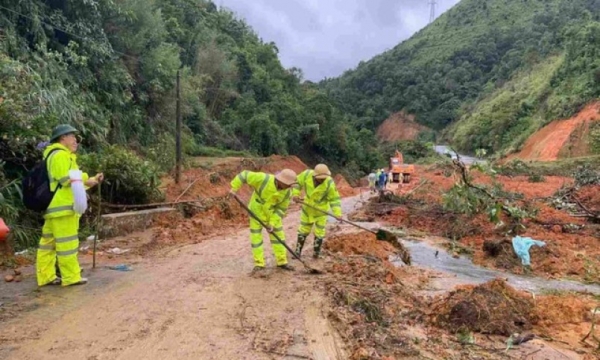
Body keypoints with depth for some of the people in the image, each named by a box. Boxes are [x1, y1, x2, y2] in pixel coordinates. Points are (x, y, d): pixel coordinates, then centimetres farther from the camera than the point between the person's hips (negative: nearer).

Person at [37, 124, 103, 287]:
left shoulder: (62, 155, 23)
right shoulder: (60, 155, -11)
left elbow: (73, 181, 21)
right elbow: (67, 179, -19)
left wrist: (91, 180, 13)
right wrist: (87, 179, -7)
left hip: (55, 206, 11)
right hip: (62, 206, -11)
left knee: (49, 242, 12)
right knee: (67, 242, -5)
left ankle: (46, 276, 18)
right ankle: (71, 277, 0)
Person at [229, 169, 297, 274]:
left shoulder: (287, 192, -18)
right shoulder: (263, 179, -31)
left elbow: (281, 209, -10)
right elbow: (245, 175, -23)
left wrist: (272, 223, -16)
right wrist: (234, 188, -24)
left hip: (273, 214, 3)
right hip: (256, 212, -3)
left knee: (278, 236, 6)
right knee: (256, 238, 1)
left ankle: (282, 262, 19)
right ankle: (259, 264, 13)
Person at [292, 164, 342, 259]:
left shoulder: (330, 184, -29)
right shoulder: (306, 174, -24)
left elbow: (334, 199, -21)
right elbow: (297, 182, -4)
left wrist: (337, 213, -30)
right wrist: (295, 194, -14)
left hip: (321, 210, -2)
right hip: (307, 208, 2)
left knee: (319, 233, 6)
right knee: (303, 230, 14)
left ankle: (316, 254, 26)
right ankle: (298, 252, 28)